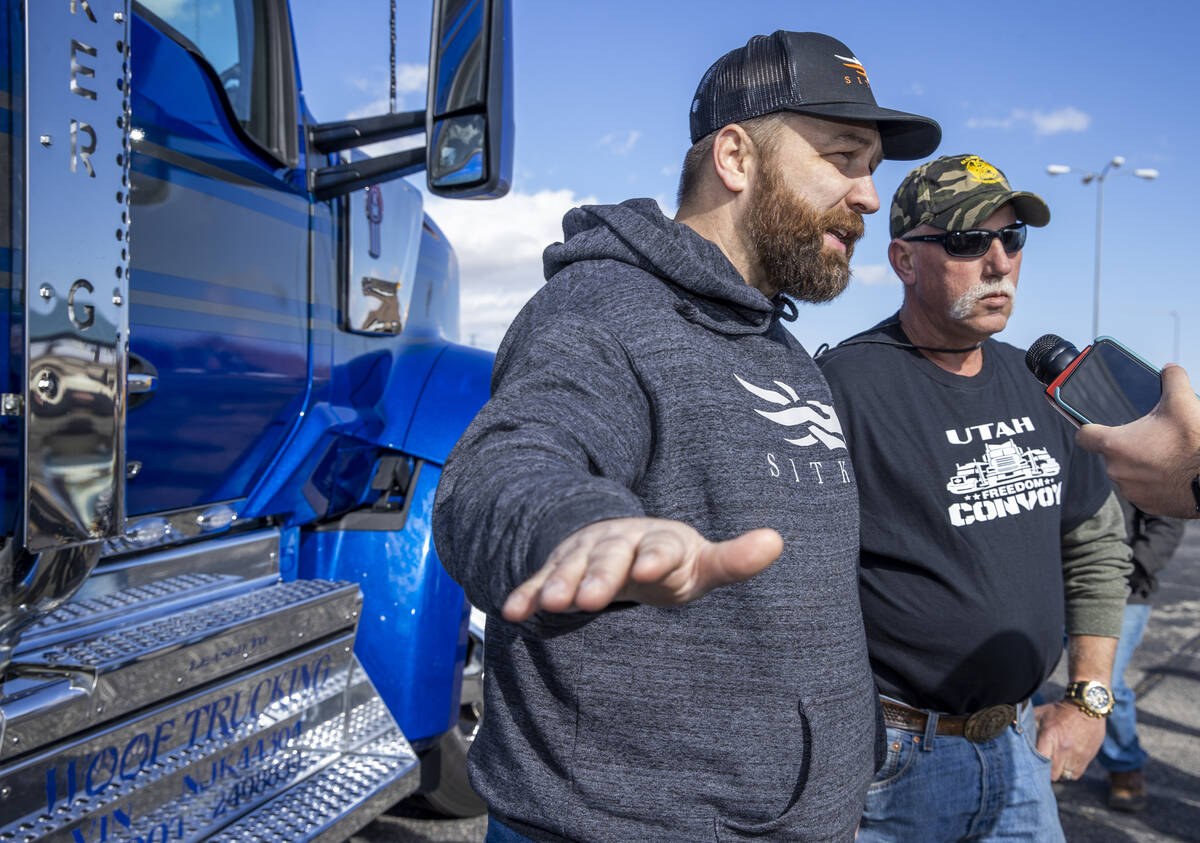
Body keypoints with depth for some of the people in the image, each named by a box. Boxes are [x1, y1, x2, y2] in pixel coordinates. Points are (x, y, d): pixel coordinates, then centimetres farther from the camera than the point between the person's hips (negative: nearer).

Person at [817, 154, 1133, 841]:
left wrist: (1090, 698, 12)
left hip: (1020, 746, 7)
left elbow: (1098, 542, 16)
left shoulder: (1039, 385, 5)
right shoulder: (844, 386, -19)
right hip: (893, 759, -6)